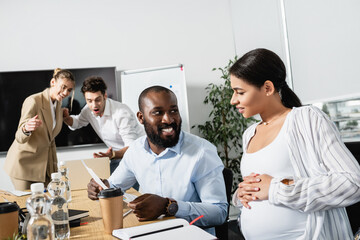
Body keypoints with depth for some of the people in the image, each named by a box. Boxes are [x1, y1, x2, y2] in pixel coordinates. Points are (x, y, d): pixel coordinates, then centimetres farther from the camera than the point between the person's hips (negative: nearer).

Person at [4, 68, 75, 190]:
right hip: (25, 163, -6)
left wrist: (54, 166, 15)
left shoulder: (58, 103, 3)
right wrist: (26, 129, -47)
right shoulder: (33, 101, -19)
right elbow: (20, 138, -24)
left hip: (45, 164, 6)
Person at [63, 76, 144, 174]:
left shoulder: (122, 113, -28)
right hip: (118, 155, 6)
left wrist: (113, 155, -49)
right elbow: (77, 122, 18)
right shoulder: (88, 110, -5)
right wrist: (66, 117, -5)